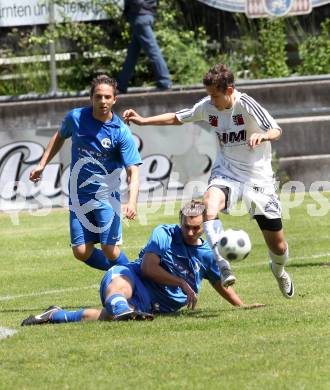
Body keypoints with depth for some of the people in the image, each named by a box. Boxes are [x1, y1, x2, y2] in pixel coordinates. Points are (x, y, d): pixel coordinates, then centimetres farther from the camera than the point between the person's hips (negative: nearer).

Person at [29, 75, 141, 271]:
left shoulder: (121, 132, -13)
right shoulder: (75, 118, -4)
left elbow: (133, 171, -17)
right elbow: (60, 137, 19)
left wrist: (132, 202, -32)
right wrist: (42, 164, 17)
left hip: (107, 195, -3)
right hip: (79, 194, 3)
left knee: (110, 249, -13)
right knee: (82, 252, -4)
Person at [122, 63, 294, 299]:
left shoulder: (246, 105, -17)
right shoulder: (208, 106, -4)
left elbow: (276, 131, -20)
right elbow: (178, 118, 13)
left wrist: (262, 135, -42)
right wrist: (143, 121, 7)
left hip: (258, 177, -2)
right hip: (226, 173, 2)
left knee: (277, 246, 3)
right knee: (209, 204, -35)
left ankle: (279, 270, 40)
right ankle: (223, 267, -40)